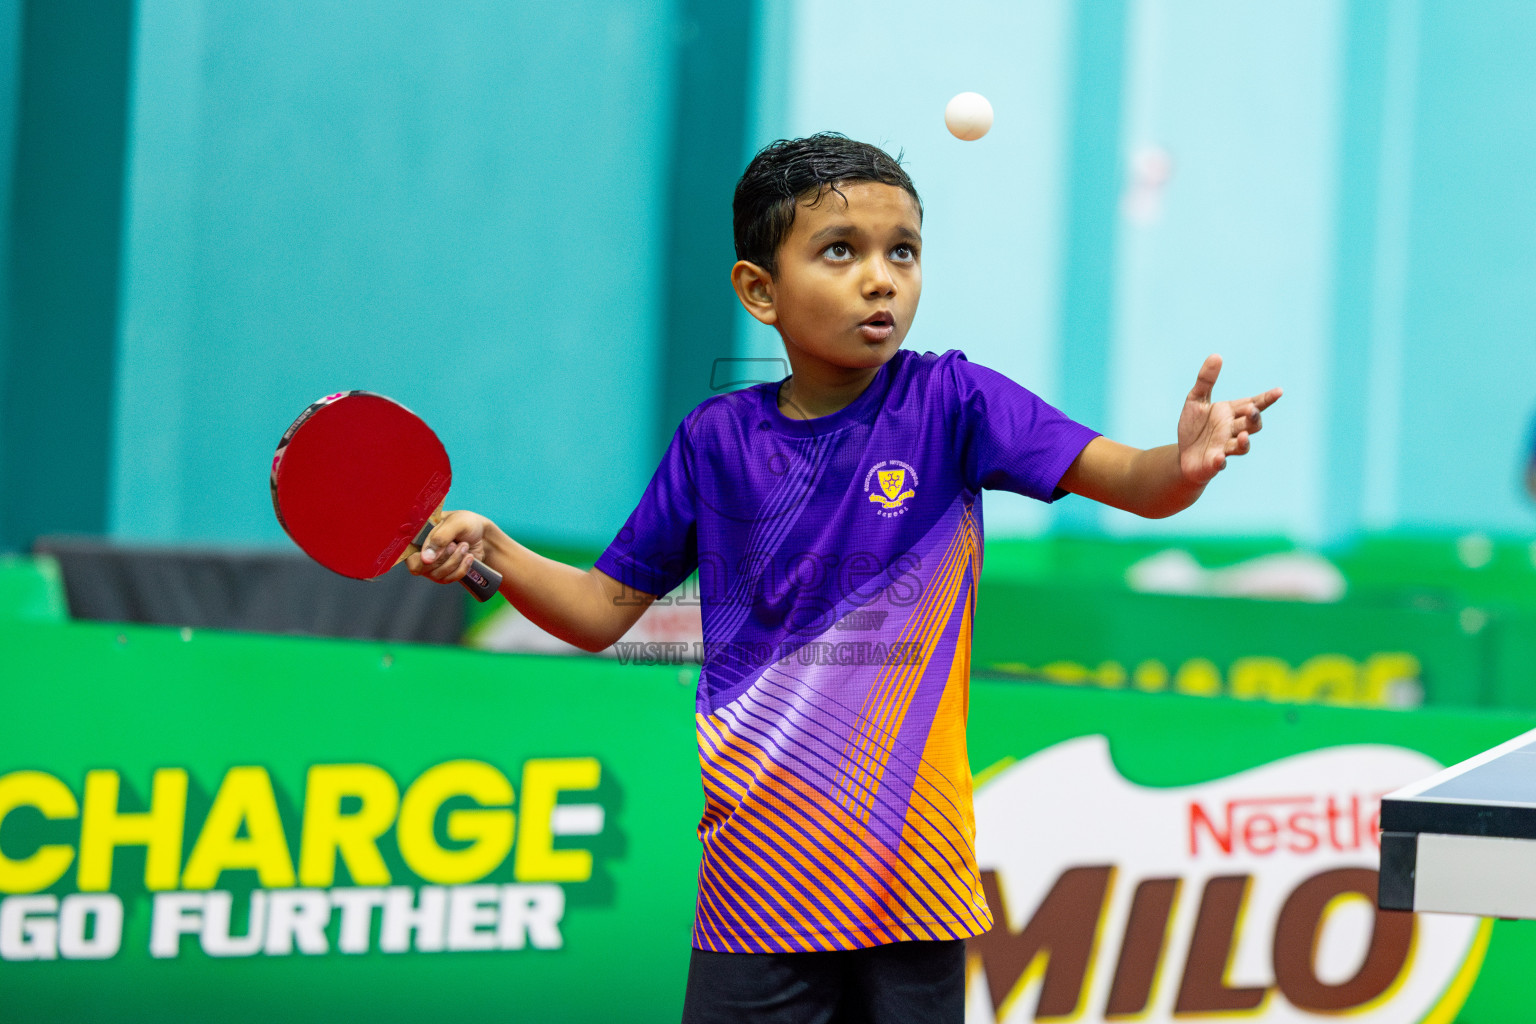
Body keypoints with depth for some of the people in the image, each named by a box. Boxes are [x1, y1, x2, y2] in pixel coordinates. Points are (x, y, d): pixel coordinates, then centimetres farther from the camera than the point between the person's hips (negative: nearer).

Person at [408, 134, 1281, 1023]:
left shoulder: (948, 403, -5)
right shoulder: (716, 441, 2)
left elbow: (1132, 481, -13)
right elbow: (605, 611, 11)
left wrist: (1185, 464, -36)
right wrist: (489, 549, -5)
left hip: (909, 865, -1)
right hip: (758, 873, 1)